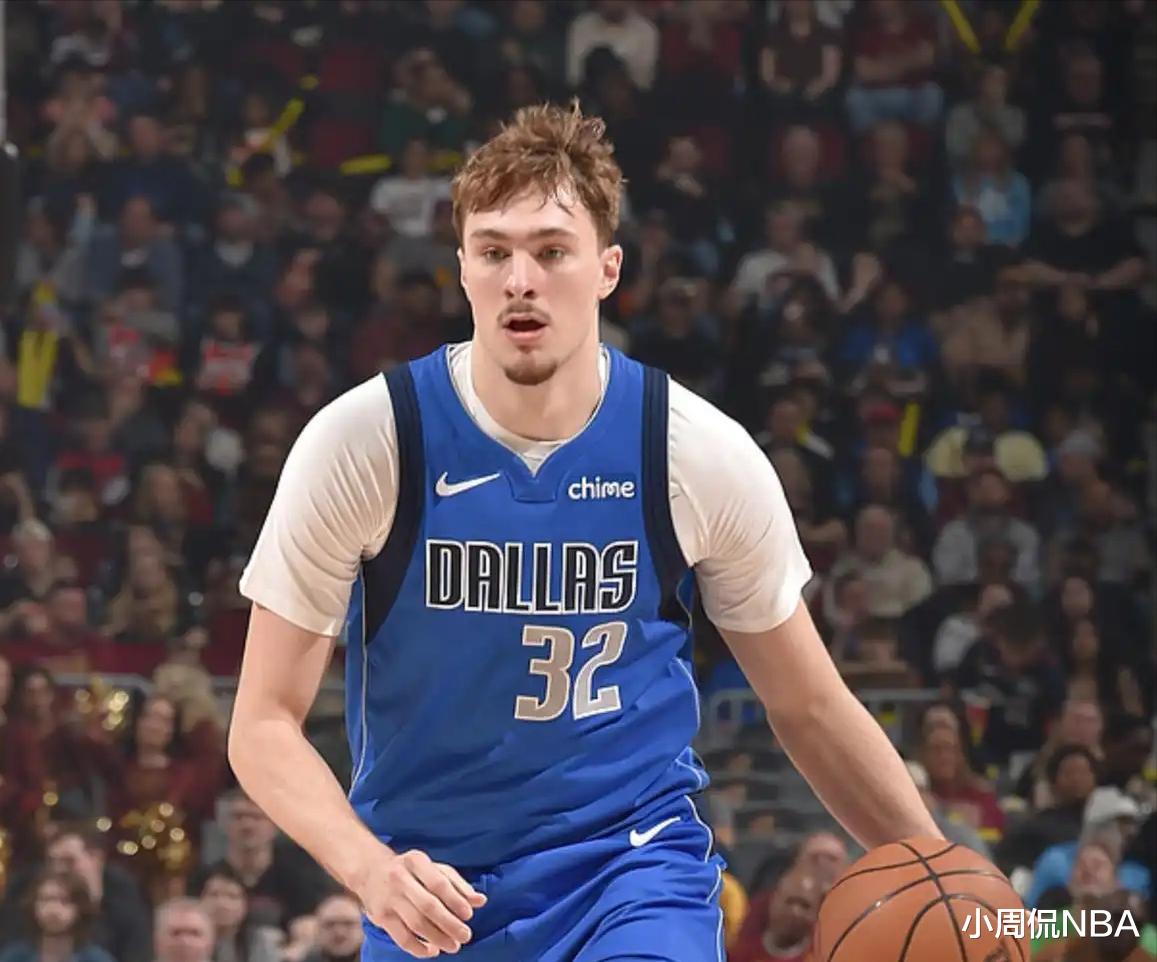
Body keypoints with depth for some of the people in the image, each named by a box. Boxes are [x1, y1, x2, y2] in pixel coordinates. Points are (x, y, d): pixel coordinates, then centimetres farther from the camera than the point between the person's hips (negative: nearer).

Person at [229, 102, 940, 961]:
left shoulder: (704, 456, -7)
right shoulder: (362, 443, -11)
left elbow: (807, 707, 7)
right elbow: (265, 724, -9)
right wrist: (369, 867, -26)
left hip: (637, 865, -1)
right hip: (432, 892, 1)